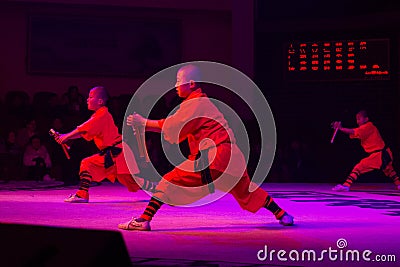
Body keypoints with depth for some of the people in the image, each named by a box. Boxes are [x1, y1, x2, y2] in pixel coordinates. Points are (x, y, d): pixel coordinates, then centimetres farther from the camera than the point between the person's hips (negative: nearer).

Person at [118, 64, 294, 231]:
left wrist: (143, 122, -7)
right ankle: (282, 215, 32)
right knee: (246, 192, 26)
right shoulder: (201, 101, 21)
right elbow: (173, 126, 18)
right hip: (231, 156, 10)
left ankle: (144, 220, -17)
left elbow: (172, 127, -14)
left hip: (212, 158, -10)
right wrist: (144, 125, 10)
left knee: (170, 182, -10)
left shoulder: (195, 104, -8)